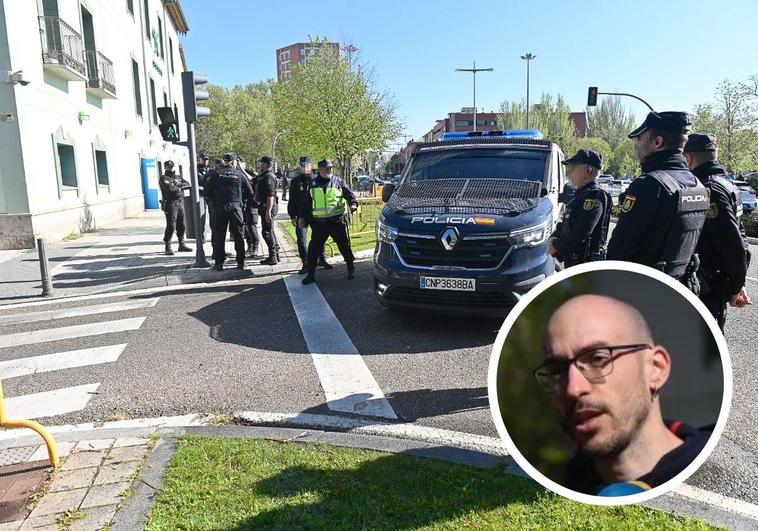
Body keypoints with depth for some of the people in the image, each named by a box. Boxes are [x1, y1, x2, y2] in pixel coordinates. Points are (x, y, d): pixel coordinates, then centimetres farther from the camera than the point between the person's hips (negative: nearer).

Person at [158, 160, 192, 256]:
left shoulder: (178, 177, 18)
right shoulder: (164, 178, -1)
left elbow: (188, 185, 5)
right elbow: (170, 188, -18)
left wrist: (180, 185, -11)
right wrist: (180, 188, -4)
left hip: (180, 203, 6)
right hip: (170, 204, -6)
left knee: (181, 225, 10)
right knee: (171, 226, -9)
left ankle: (181, 245, 20)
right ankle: (168, 247, -4)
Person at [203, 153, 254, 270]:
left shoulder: (217, 174, 3)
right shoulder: (239, 174, 4)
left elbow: (208, 191, 2)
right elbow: (250, 193, 5)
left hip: (220, 207, 0)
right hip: (236, 207, 0)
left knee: (219, 235, 7)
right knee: (238, 235, 7)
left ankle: (219, 263, 7)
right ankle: (240, 263, 8)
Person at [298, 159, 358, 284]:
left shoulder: (338, 181, 4)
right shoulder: (313, 183, 9)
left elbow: (349, 194, 3)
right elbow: (306, 202, 13)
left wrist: (353, 203, -16)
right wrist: (301, 216, 9)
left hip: (337, 221, -1)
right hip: (319, 222, 2)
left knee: (344, 246, 6)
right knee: (313, 248, 1)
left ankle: (351, 270, 23)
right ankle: (311, 274, 11)